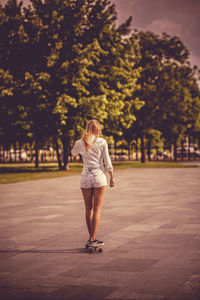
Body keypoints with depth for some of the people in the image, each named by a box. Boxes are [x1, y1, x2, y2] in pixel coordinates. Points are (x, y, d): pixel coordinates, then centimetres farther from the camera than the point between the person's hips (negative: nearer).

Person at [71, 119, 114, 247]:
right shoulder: (102, 142, -6)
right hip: (99, 176, -3)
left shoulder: (79, 143, 0)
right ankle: (93, 239, -2)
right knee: (97, 209, 1)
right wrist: (112, 177, 6)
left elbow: (73, 153, 22)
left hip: (85, 176, 3)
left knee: (88, 209, 12)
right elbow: (107, 161, -4)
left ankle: (92, 237, 19)